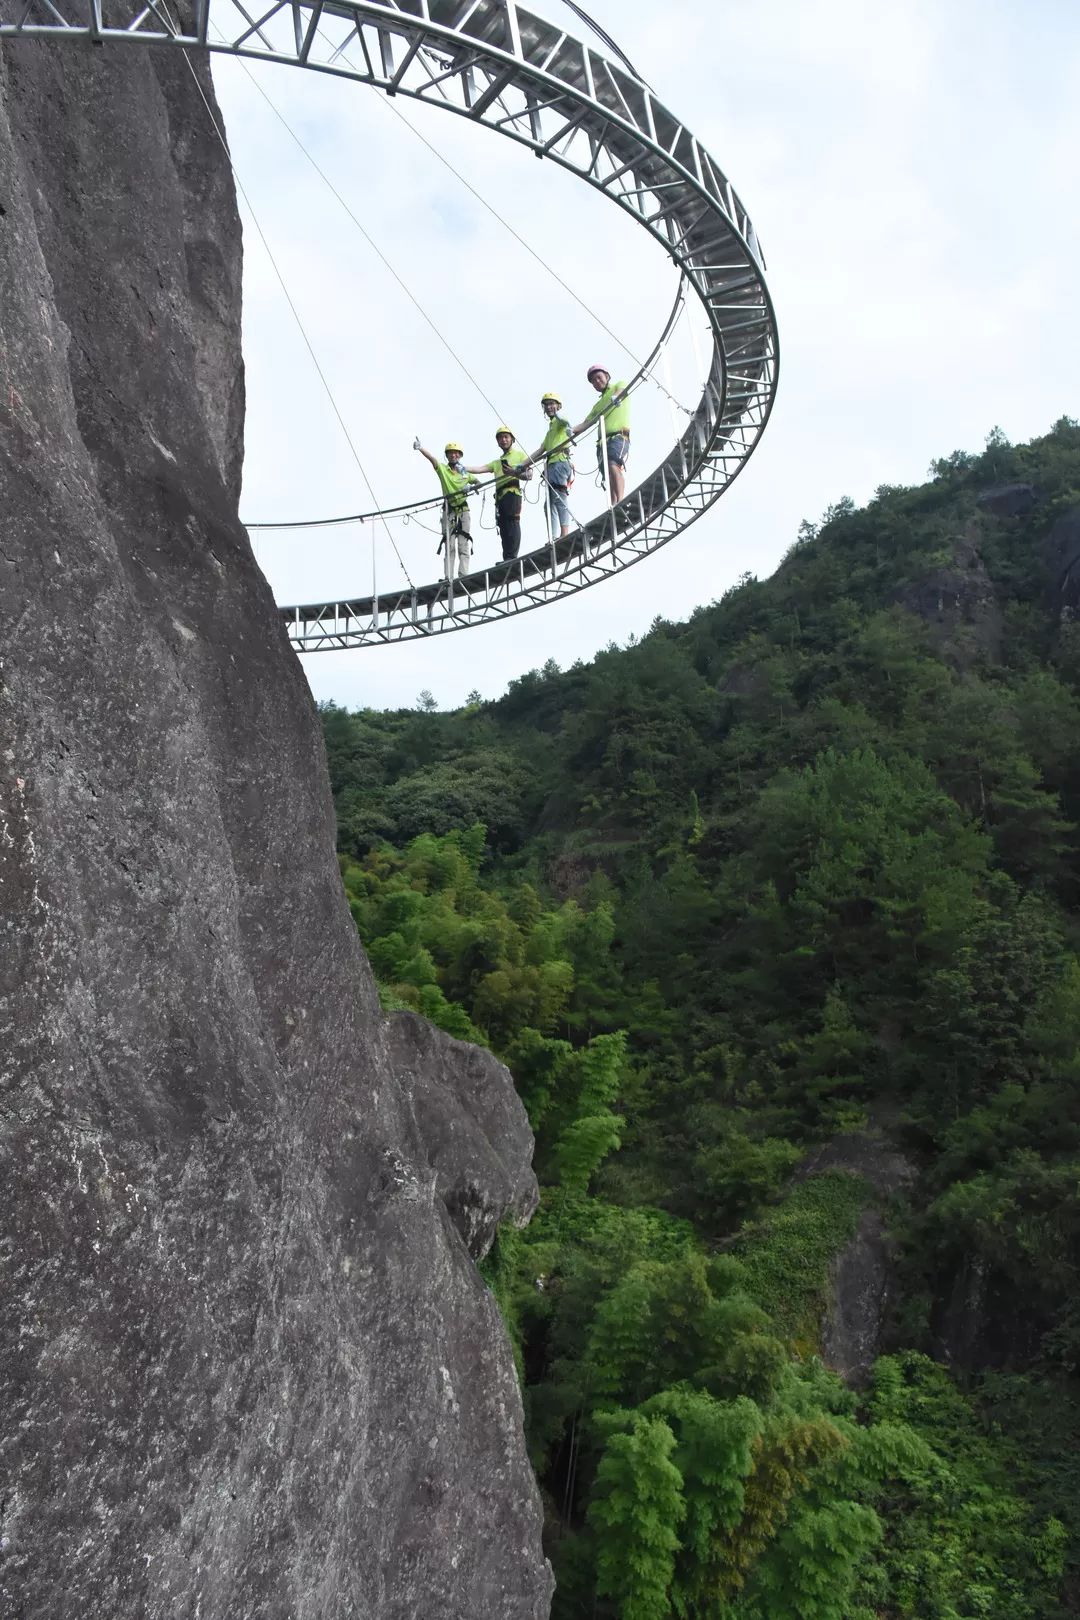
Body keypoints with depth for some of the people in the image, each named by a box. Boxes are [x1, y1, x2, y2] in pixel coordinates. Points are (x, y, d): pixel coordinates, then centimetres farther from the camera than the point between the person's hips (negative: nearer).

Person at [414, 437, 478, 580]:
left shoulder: (464, 472, 9)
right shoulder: (442, 469, 2)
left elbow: (477, 482, 21)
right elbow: (432, 458, -16)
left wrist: (470, 487, -3)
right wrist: (420, 448, -35)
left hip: (464, 511, 1)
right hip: (449, 511, -1)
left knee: (464, 545, -4)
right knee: (449, 546, -3)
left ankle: (463, 576, -8)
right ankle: (449, 577, -7)